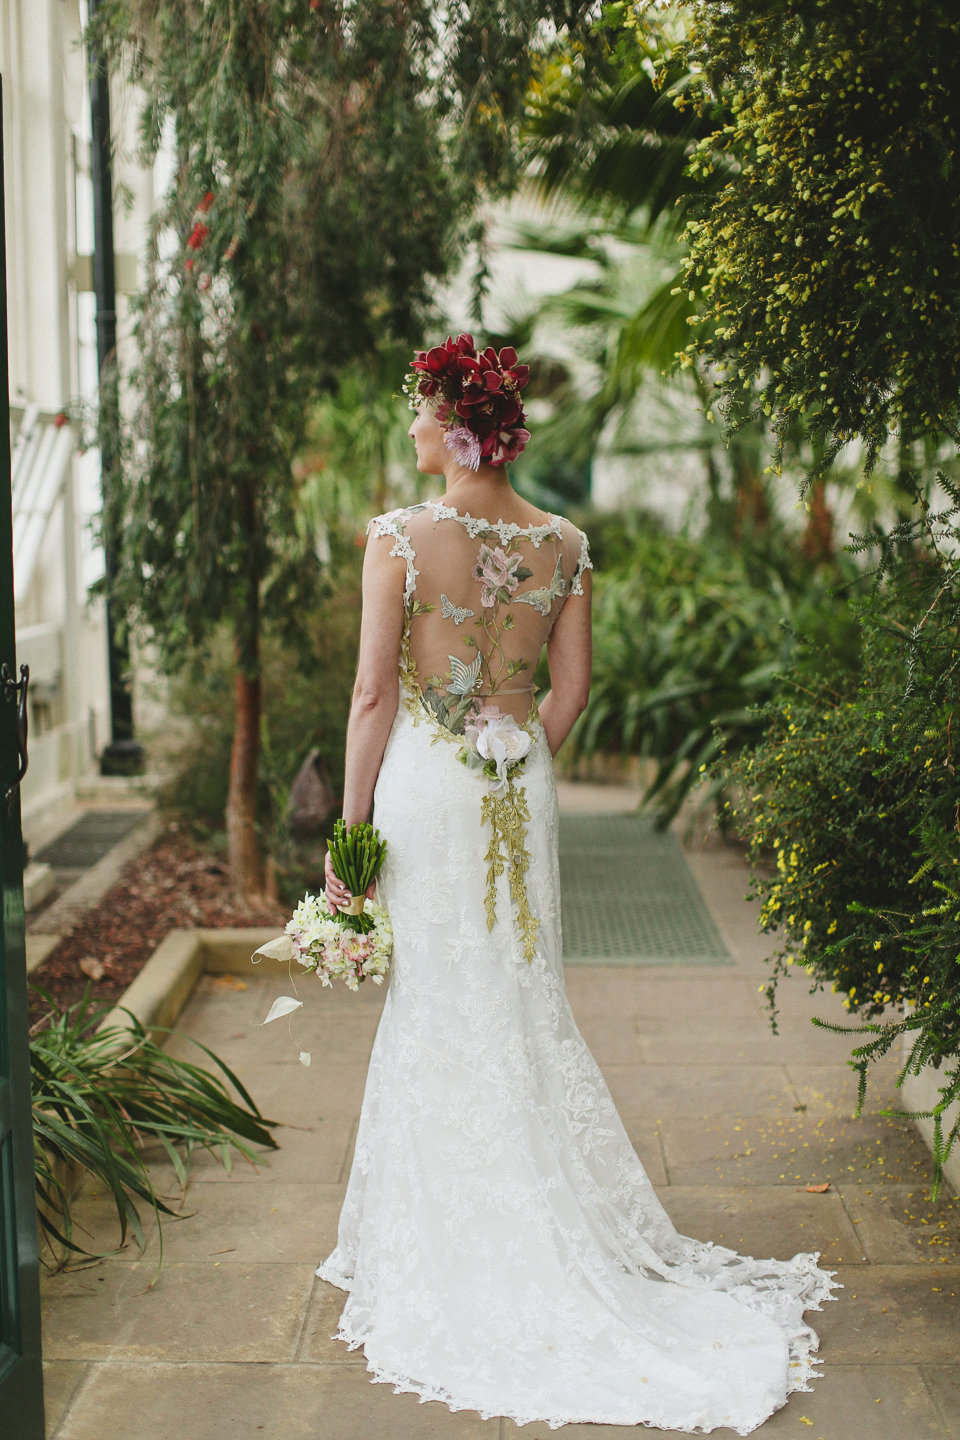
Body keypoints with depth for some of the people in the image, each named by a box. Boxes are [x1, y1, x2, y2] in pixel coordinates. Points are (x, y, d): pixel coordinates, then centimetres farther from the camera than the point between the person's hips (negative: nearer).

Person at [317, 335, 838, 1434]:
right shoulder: (562, 543, 2)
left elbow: (374, 692, -11)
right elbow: (571, 687, 7)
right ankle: (566, 1237, 25)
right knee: (524, 1003, 15)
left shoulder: (401, 537, -13)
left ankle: (456, 1256, 16)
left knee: (436, 1007, 5)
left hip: (425, 781, -5)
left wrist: (349, 825, -4)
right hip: (520, 784, 5)